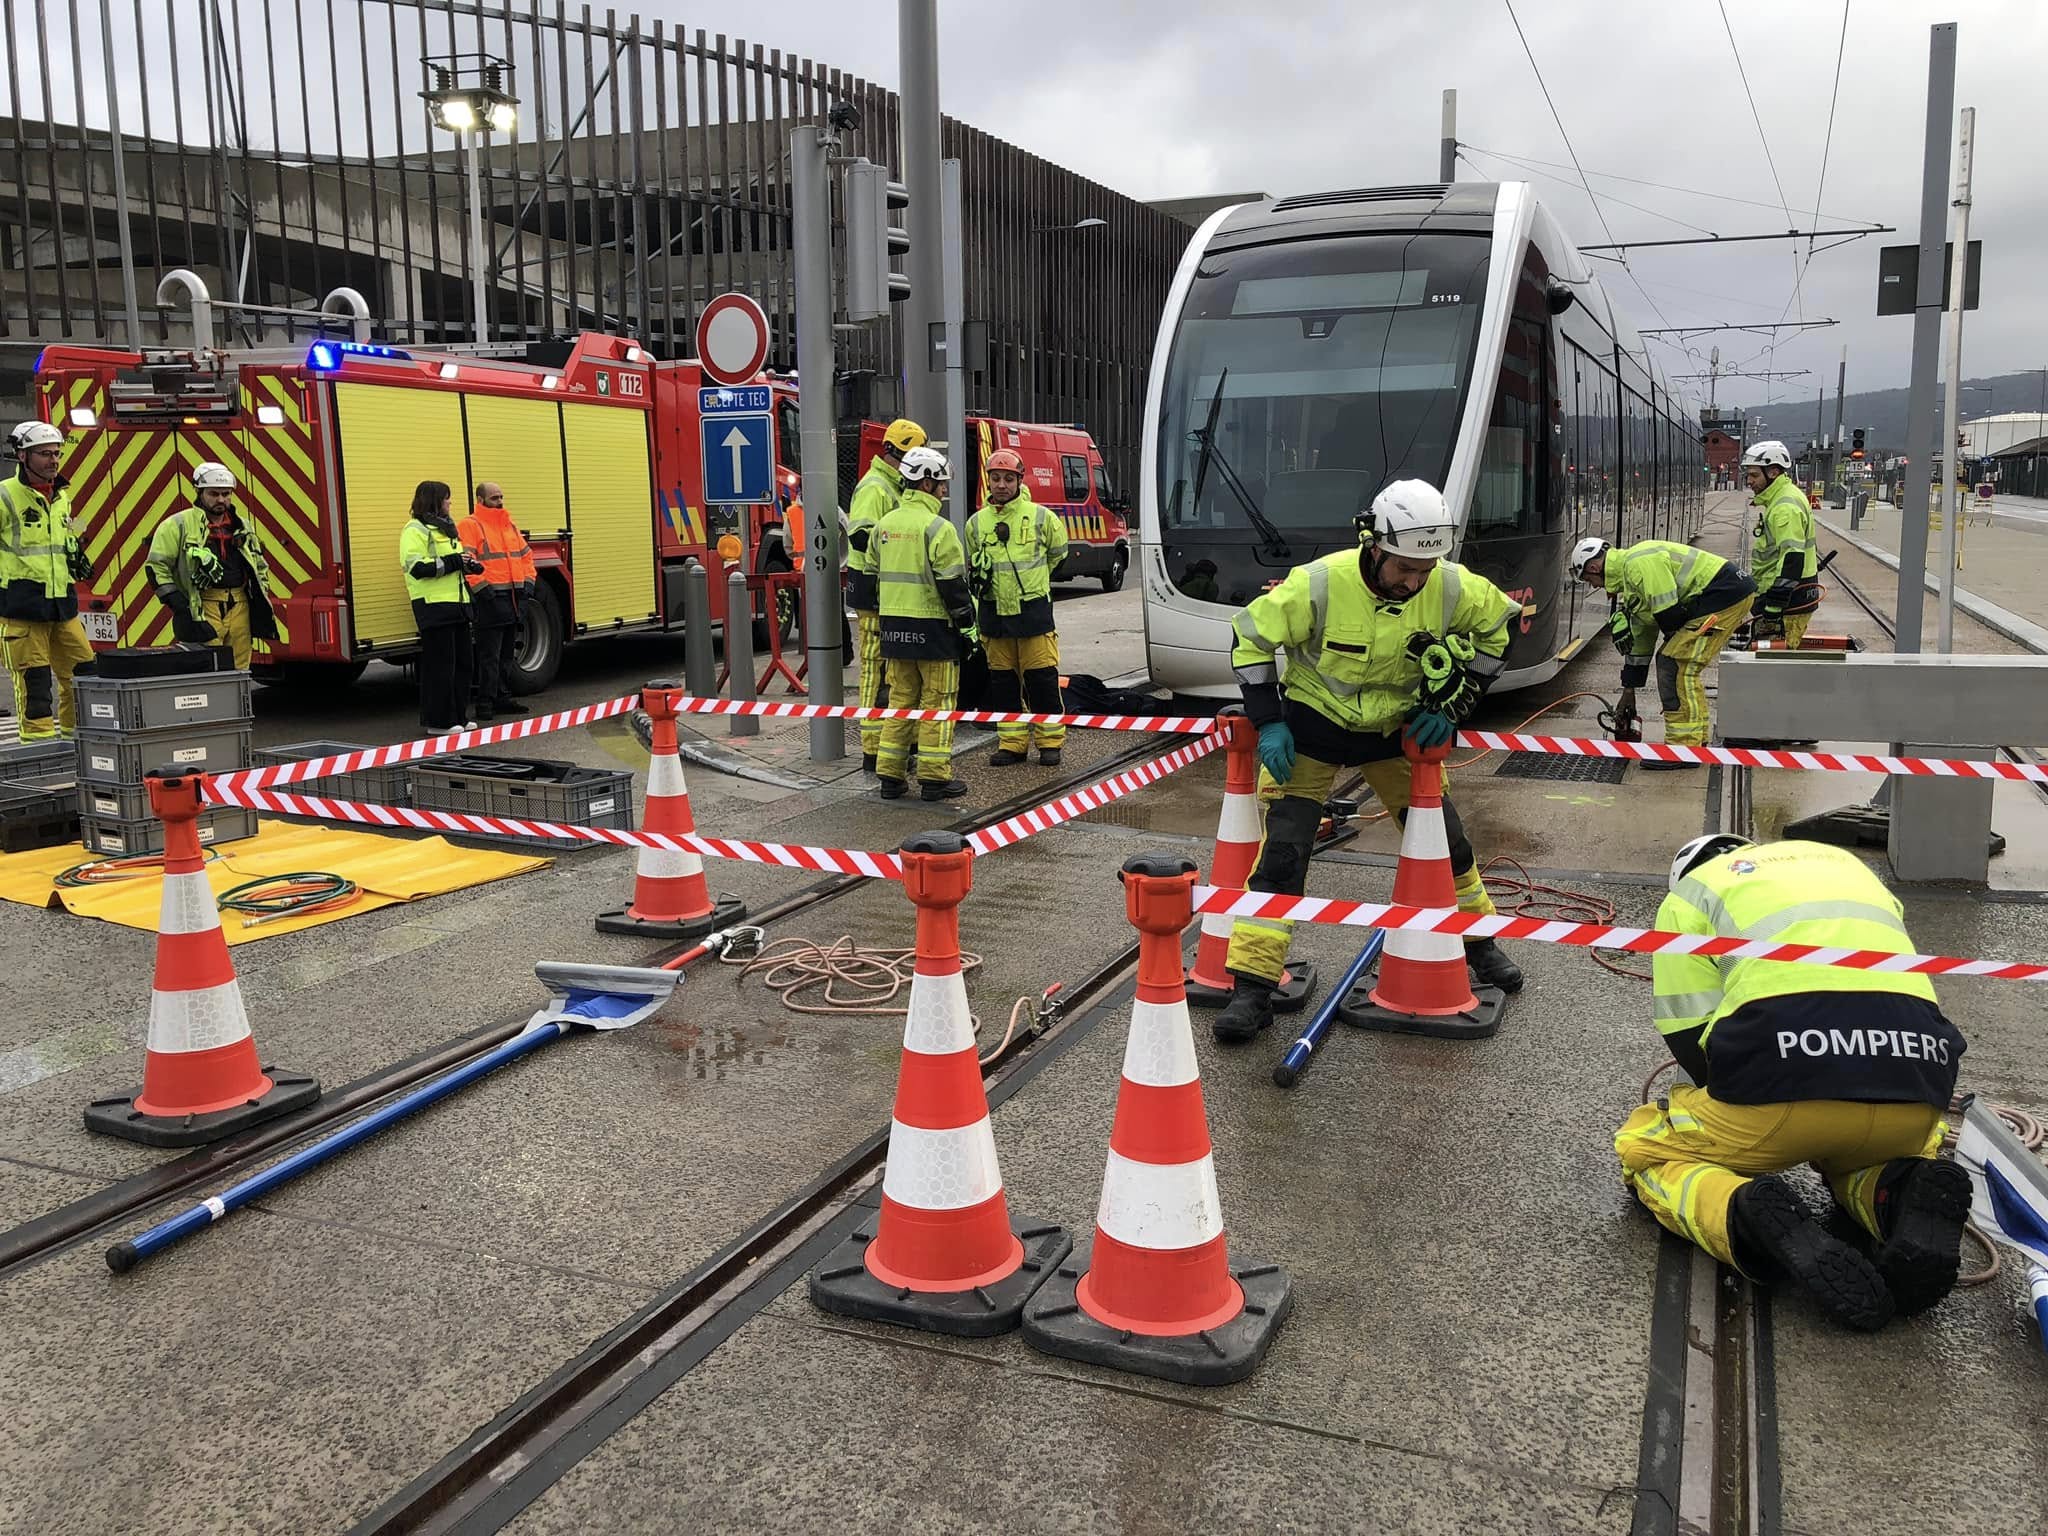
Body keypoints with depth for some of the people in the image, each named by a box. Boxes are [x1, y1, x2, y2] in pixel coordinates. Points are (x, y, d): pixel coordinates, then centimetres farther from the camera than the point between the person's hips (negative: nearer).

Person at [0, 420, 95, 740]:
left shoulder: (62, 497, 15)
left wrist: (77, 557, 15)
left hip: (62, 604, 7)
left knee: (82, 672, 8)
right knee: (33, 679, -5)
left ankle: (77, 737, 19)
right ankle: (40, 745, 1)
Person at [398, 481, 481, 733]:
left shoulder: (445, 527, 21)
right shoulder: (415, 530, -8)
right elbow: (417, 567, -20)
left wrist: (468, 565, 12)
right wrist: (454, 562, -17)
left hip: (456, 604, 9)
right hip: (434, 606, -9)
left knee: (461, 662, 11)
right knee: (439, 665, -7)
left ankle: (457, 716, 19)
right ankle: (438, 720, -1)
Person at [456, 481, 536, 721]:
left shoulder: (510, 525, 18)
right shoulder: (470, 526, -6)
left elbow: (525, 555, 22)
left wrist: (528, 582, 10)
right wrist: (482, 588, -20)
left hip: (514, 600, 8)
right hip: (490, 600, -8)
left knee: (507, 654, 14)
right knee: (489, 656, -7)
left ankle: (503, 698, 22)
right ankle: (485, 703, -4)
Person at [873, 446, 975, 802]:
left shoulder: (884, 524, 10)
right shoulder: (937, 527, -12)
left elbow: (876, 575, 18)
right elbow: (953, 585, -13)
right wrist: (966, 627, -6)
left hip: (894, 625, 7)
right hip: (932, 627, -7)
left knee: (901, 698, 13)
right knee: (936, 701, 1)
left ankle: (890, 776, 13)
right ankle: (934, 777, 3)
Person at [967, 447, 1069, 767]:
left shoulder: (1040, 517, -3)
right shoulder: (976, 522, 5)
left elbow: (1057, 551, 14)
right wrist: (981, 574, 3)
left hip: (1033, 609, -3)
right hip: (993, 612, 3)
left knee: (1041, 677, -1)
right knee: (1002, 679, 7)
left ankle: (1050, 741, 11)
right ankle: (1012, 743, 16)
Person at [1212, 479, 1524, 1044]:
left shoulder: (1451, 587, -18)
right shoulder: (1319, 584, -28)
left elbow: (1496, 627, 2)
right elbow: (1251, 636, -15)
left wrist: (1451, 706, -4)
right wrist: (1269, 724, -18)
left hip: (1395, 726, 4)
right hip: (1313, 723, -3)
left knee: (1443, 837, 11)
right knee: (1283, 849, -11)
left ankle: (1477, 941, 37)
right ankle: (1252, 987, -5)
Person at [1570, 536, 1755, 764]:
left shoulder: (1639, 563, -14)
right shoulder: (1629, 581, 19)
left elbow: (1668, 612, -20)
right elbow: (1639, 641, 24)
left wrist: (1675, 638, 2)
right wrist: (1628, 691, 27)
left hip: (1725, 591, -10)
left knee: (1675, 665, -10)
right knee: (1684, 668, 14)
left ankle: (1683, 749, -8)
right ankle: (1696, 741, 22)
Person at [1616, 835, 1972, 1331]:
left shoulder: (1688, 894, 19)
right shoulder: (1843, 862, 35)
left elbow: (1689, 1041, 9)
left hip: (1786, 1072, -5)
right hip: (1913, 1094, 5)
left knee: (1643, 1151, 19)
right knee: (1851, 1154, 39)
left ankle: (1754, 1218, -13)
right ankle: (1903, 1195, 2)